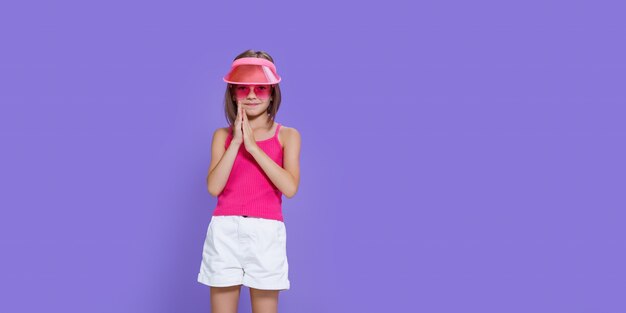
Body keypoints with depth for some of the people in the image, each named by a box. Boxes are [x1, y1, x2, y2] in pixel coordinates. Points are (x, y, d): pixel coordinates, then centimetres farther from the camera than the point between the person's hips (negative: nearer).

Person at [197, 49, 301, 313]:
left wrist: (253, 146, -11)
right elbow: (214, 187, -4)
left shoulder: (287, 136, 5)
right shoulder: (223, 135, 9)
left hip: (266, 232, -1)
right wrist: (236, 142, -8)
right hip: (225, 231, 1)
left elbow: (290, 188, -10)